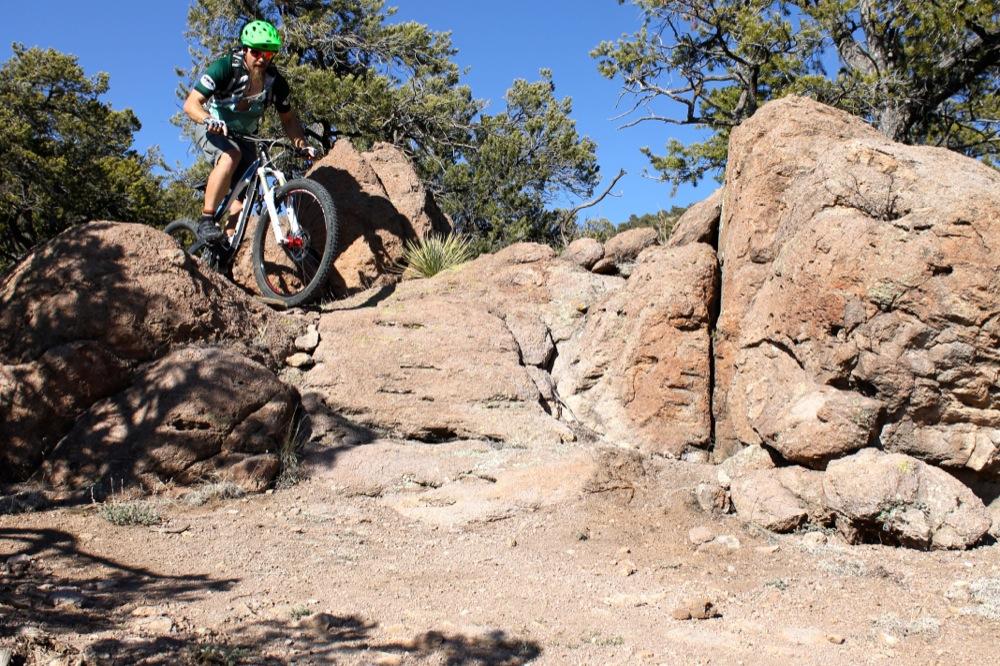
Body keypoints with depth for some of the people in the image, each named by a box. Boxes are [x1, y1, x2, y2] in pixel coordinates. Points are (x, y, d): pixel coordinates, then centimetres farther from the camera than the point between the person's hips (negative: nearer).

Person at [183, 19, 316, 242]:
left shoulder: (275, 81, -13)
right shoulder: (225, 68, -24)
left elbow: (288, 118, 1)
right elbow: (190, 104, -29)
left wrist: (302, 144, -18)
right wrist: (209, 120, -50)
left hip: (242, 136, 5)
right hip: (212, 130, -5)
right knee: (231, 157, -37)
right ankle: (206, 220, -35)